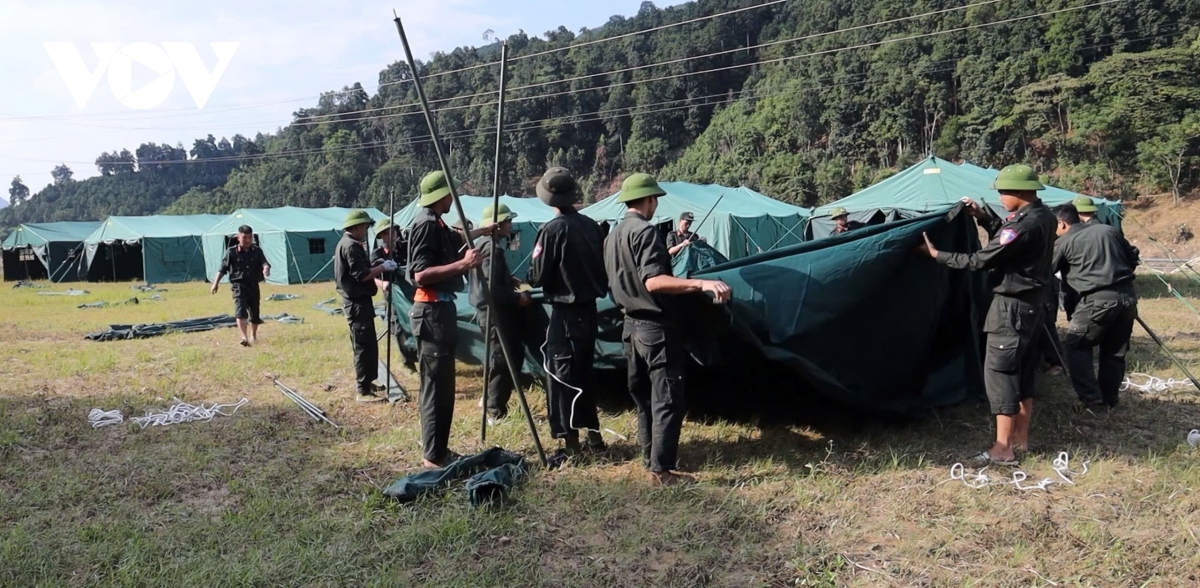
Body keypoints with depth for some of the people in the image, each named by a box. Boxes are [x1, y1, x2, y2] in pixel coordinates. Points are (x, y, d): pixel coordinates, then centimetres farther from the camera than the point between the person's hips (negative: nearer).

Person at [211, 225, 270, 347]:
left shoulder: (257, 251, 4)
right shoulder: (231, 252, -2)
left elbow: (264, 263, -9)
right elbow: (223, 268, 1)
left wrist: (266, 268, -33)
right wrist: (216, 283, -2)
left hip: (253, 286, 3)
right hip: (238, 285, -3)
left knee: (254, 313, 14)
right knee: (240, 311, -21)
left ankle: (253, 336, 38)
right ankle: (244, 338, -31)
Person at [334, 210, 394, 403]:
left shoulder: (347, 243, 17)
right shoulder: (351, 246, -17)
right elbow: (361, 274, -23)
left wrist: (378, 268, 8)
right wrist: (383, 267, -14)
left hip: (357, 300, 11)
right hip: (357, 302, -11)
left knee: (367, 344, 18)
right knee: (364, 346, -8)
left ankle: (366, 382, 28)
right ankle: (363, 391, -5)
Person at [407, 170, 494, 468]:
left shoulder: (436, 223, 14)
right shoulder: (425, 224, -15)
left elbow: (456, 240, 38)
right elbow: (421, 274, -24)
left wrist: (484, 231, 49)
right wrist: (462, 264, -28)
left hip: (442, 307, 10)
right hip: (432, 310, -10)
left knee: (442, 384, 13)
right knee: (436, 385, -7)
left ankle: (438, 448, 20)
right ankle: (433, 455, -2)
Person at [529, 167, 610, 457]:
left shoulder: (552, 229, -15)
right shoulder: (592, 226, 3)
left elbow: (538, 276, -12)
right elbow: (603, 268, 9)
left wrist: (530, 279, 9)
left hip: (565, 312, -7)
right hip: (589, 308, 7)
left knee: (561, 375, 1)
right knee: (583, 372, 18)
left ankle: (570, 441, 2)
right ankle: (593, 434, 24)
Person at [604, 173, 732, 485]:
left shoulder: (613, 236, 11)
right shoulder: (645, 231, -16)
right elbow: (653, 281, -28)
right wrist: (700, 283, -38)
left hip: (632, 325, 9)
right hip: (656, 327, -9)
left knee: (642, 396, 16)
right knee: (668, 399, -4)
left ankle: (650, 458, 26)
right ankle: (662, 469, -3)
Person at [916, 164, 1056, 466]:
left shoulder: (1024, 224, -24)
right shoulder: (1044, 216, 6)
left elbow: (981, 261, -21)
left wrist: (936, 254, -12)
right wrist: (982, 216, 11)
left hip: (1012, 305, -10)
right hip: (1033, 302, 10)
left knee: (999, 371, -6)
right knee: (1023, 370, 16)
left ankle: (1002, 449, -4)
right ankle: (1021, 436, 26)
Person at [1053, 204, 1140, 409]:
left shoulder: (1065, 241, 2)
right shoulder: (1109, 230, 15)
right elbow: (1133, 256, 20)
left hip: (1098, 299, -6)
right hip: (1127, 296, 6)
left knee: (1076, 346, 8)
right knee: (1115, 351, 18)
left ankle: (1091, 399, 3)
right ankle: (1109, 399, 27)